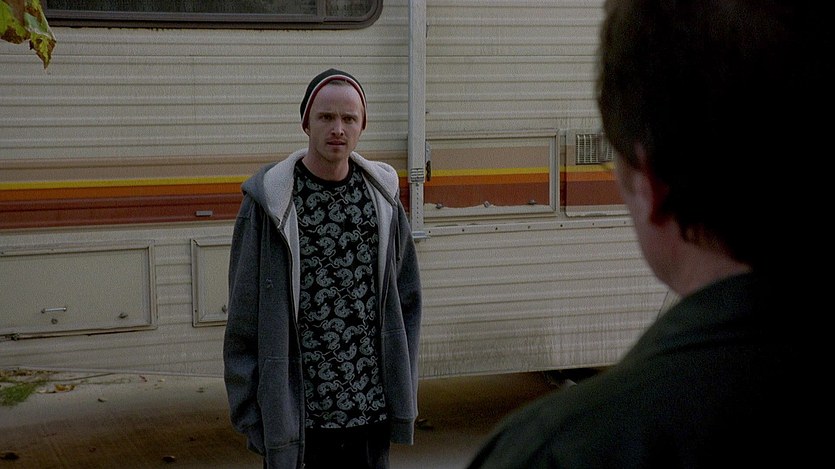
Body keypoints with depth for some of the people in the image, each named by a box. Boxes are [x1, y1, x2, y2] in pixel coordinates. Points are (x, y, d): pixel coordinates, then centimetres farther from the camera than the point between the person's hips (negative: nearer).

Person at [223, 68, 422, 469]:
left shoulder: (381, 195, 5)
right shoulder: (269, 203, -6)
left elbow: (406, 298, 12)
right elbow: (244, 321, -4)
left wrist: (404, 395, 8)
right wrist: (251, 418, -6)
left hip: (371, 412, 4)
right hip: (296, 417, -3)